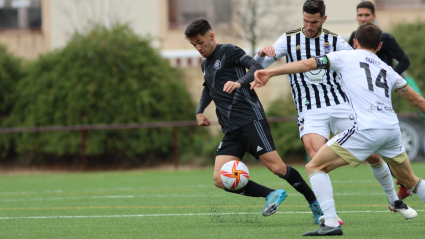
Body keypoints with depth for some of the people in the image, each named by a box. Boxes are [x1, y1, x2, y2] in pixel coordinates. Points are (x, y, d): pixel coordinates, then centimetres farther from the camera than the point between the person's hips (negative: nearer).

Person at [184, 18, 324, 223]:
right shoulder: (206, 64, 23)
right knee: (220, 180, -9)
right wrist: (200, 111, 27)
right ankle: (271, 195, -1)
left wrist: (239, 82, -31)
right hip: (231, 131, 8)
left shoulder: (228, 52, -1)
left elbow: (256, 68, -14)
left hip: (250, 120, -8)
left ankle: (315, 203, 2)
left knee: (277, 168, -15)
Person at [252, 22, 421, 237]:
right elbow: (417, 100, 32)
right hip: (392, 128, 6)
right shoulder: (387, 70, 26)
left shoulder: (346, 57, 13)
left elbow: (308, 64, 2)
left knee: (315, 167, 2)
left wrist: (271, 72, 0)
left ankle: (331, 222, -12)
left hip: (366, 129, -6)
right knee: (410, 181, 26)